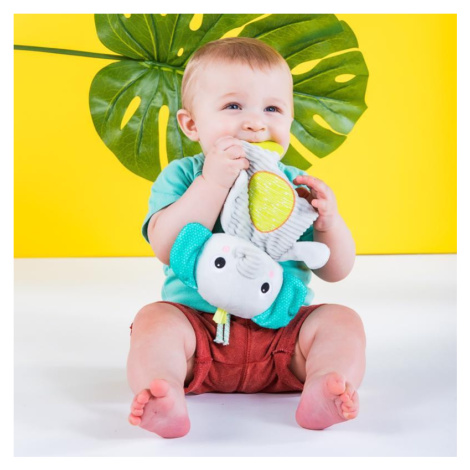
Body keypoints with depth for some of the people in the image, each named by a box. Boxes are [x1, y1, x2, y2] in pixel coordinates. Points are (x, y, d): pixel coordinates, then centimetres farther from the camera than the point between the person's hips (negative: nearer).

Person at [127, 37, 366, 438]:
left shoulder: (296, 186, 5)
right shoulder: (181, 176, 0)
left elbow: (336, 271, 5)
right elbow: (168, 250, -19)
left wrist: (329, 221, -15)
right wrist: (212, 182, -24)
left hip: (283, 333, 2)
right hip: (198, 324, -1)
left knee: (342, 322, -18)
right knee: (153, 320, -26)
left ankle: (323, 389, -39)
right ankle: (165, 401, -46)